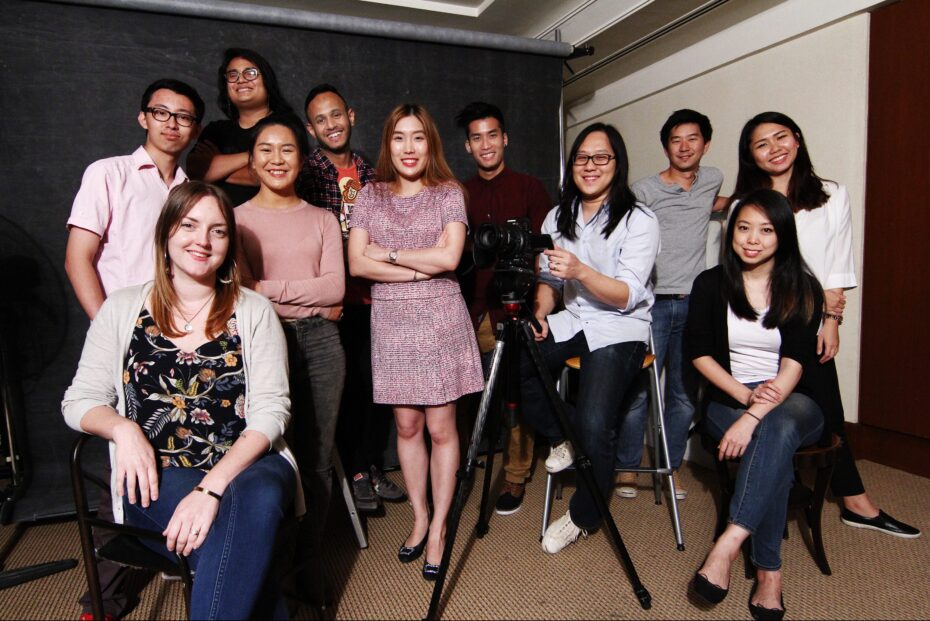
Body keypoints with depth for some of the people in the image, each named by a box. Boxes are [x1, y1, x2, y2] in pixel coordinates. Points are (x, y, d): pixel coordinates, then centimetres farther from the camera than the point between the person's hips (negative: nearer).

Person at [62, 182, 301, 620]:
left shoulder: (254, 312, 4)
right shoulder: (122, 309, 10)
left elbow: (270, 410, -5)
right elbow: (79, 401, 10)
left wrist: (213, 487, -20)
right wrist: (122, 428, -15)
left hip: (247, 467, 1)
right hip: (156, 480, 0)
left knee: (257, 497, -36)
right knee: (242, 526, -32)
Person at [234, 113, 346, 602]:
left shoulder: (322, 220, 13)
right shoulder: (236, 219, 7)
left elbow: (336, 286, 0)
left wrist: (269, 289, -8)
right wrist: (311, 299, -9)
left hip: (319, 342, 2)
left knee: (316, 457, 5)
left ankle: (309, 563, 22)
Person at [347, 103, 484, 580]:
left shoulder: (449, 193, 3)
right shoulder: (370, 196, 9)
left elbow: (449, 258, -11)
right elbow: (356, 263, -3)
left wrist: (387, 253, -6)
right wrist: (423, 265, -10)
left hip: (440, 321, -2)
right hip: (391, 323, 2)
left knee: (441, 427, 1)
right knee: (407, 425, 9)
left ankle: (439, 527, 16)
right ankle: (419, 517, 26)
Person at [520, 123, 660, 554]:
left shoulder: (640, 220, -7)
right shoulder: (558, 217, 10)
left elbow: (628, 296, -16)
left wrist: (580, 271, -32)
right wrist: (540, 312, -6)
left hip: (620, 329, -5)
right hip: (571, 321, 5)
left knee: (594, 425, -25)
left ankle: (584, 515, 5)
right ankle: (560, 437, 5)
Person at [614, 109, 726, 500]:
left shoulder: (712, 179, 14)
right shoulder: (644, 190, -2)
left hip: (694, 304, 4)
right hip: (653, 303, -4)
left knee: (684, 395, 8)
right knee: (639, 390, -4)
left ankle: (670, 467, 22)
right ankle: (627, 467, 12)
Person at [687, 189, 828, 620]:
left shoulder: (803, 289, 0)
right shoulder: (711, 284, 4)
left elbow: (795, 363, -12)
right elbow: (698, 352, -2)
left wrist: (754, 417, -27)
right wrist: (745, 395, -17)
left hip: (793, 402, 0)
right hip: (729, 399, 1)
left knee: (777, 430, -36)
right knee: (776, 448, -31)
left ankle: (729, 543, -40)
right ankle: (769, 571, -24)